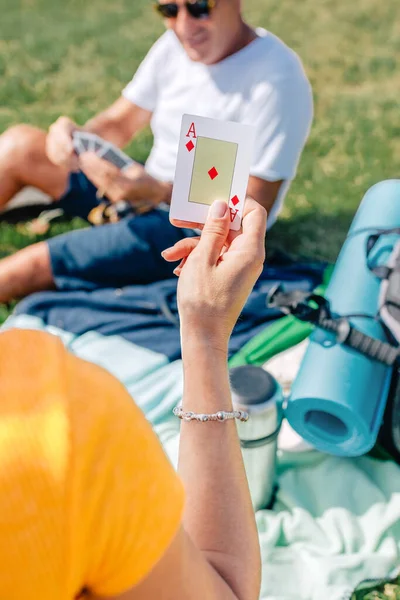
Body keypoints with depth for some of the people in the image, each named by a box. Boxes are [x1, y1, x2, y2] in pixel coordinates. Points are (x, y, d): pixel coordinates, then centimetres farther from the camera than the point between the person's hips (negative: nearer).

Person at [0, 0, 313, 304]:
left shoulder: (276, 80, -21)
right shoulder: (175, 45, 1)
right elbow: (118, 124, 7)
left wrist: (160, 194, -36)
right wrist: (75, 135, -17)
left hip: (200, 232, -8)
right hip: (150, 191, 8)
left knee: (29, 267, -18)